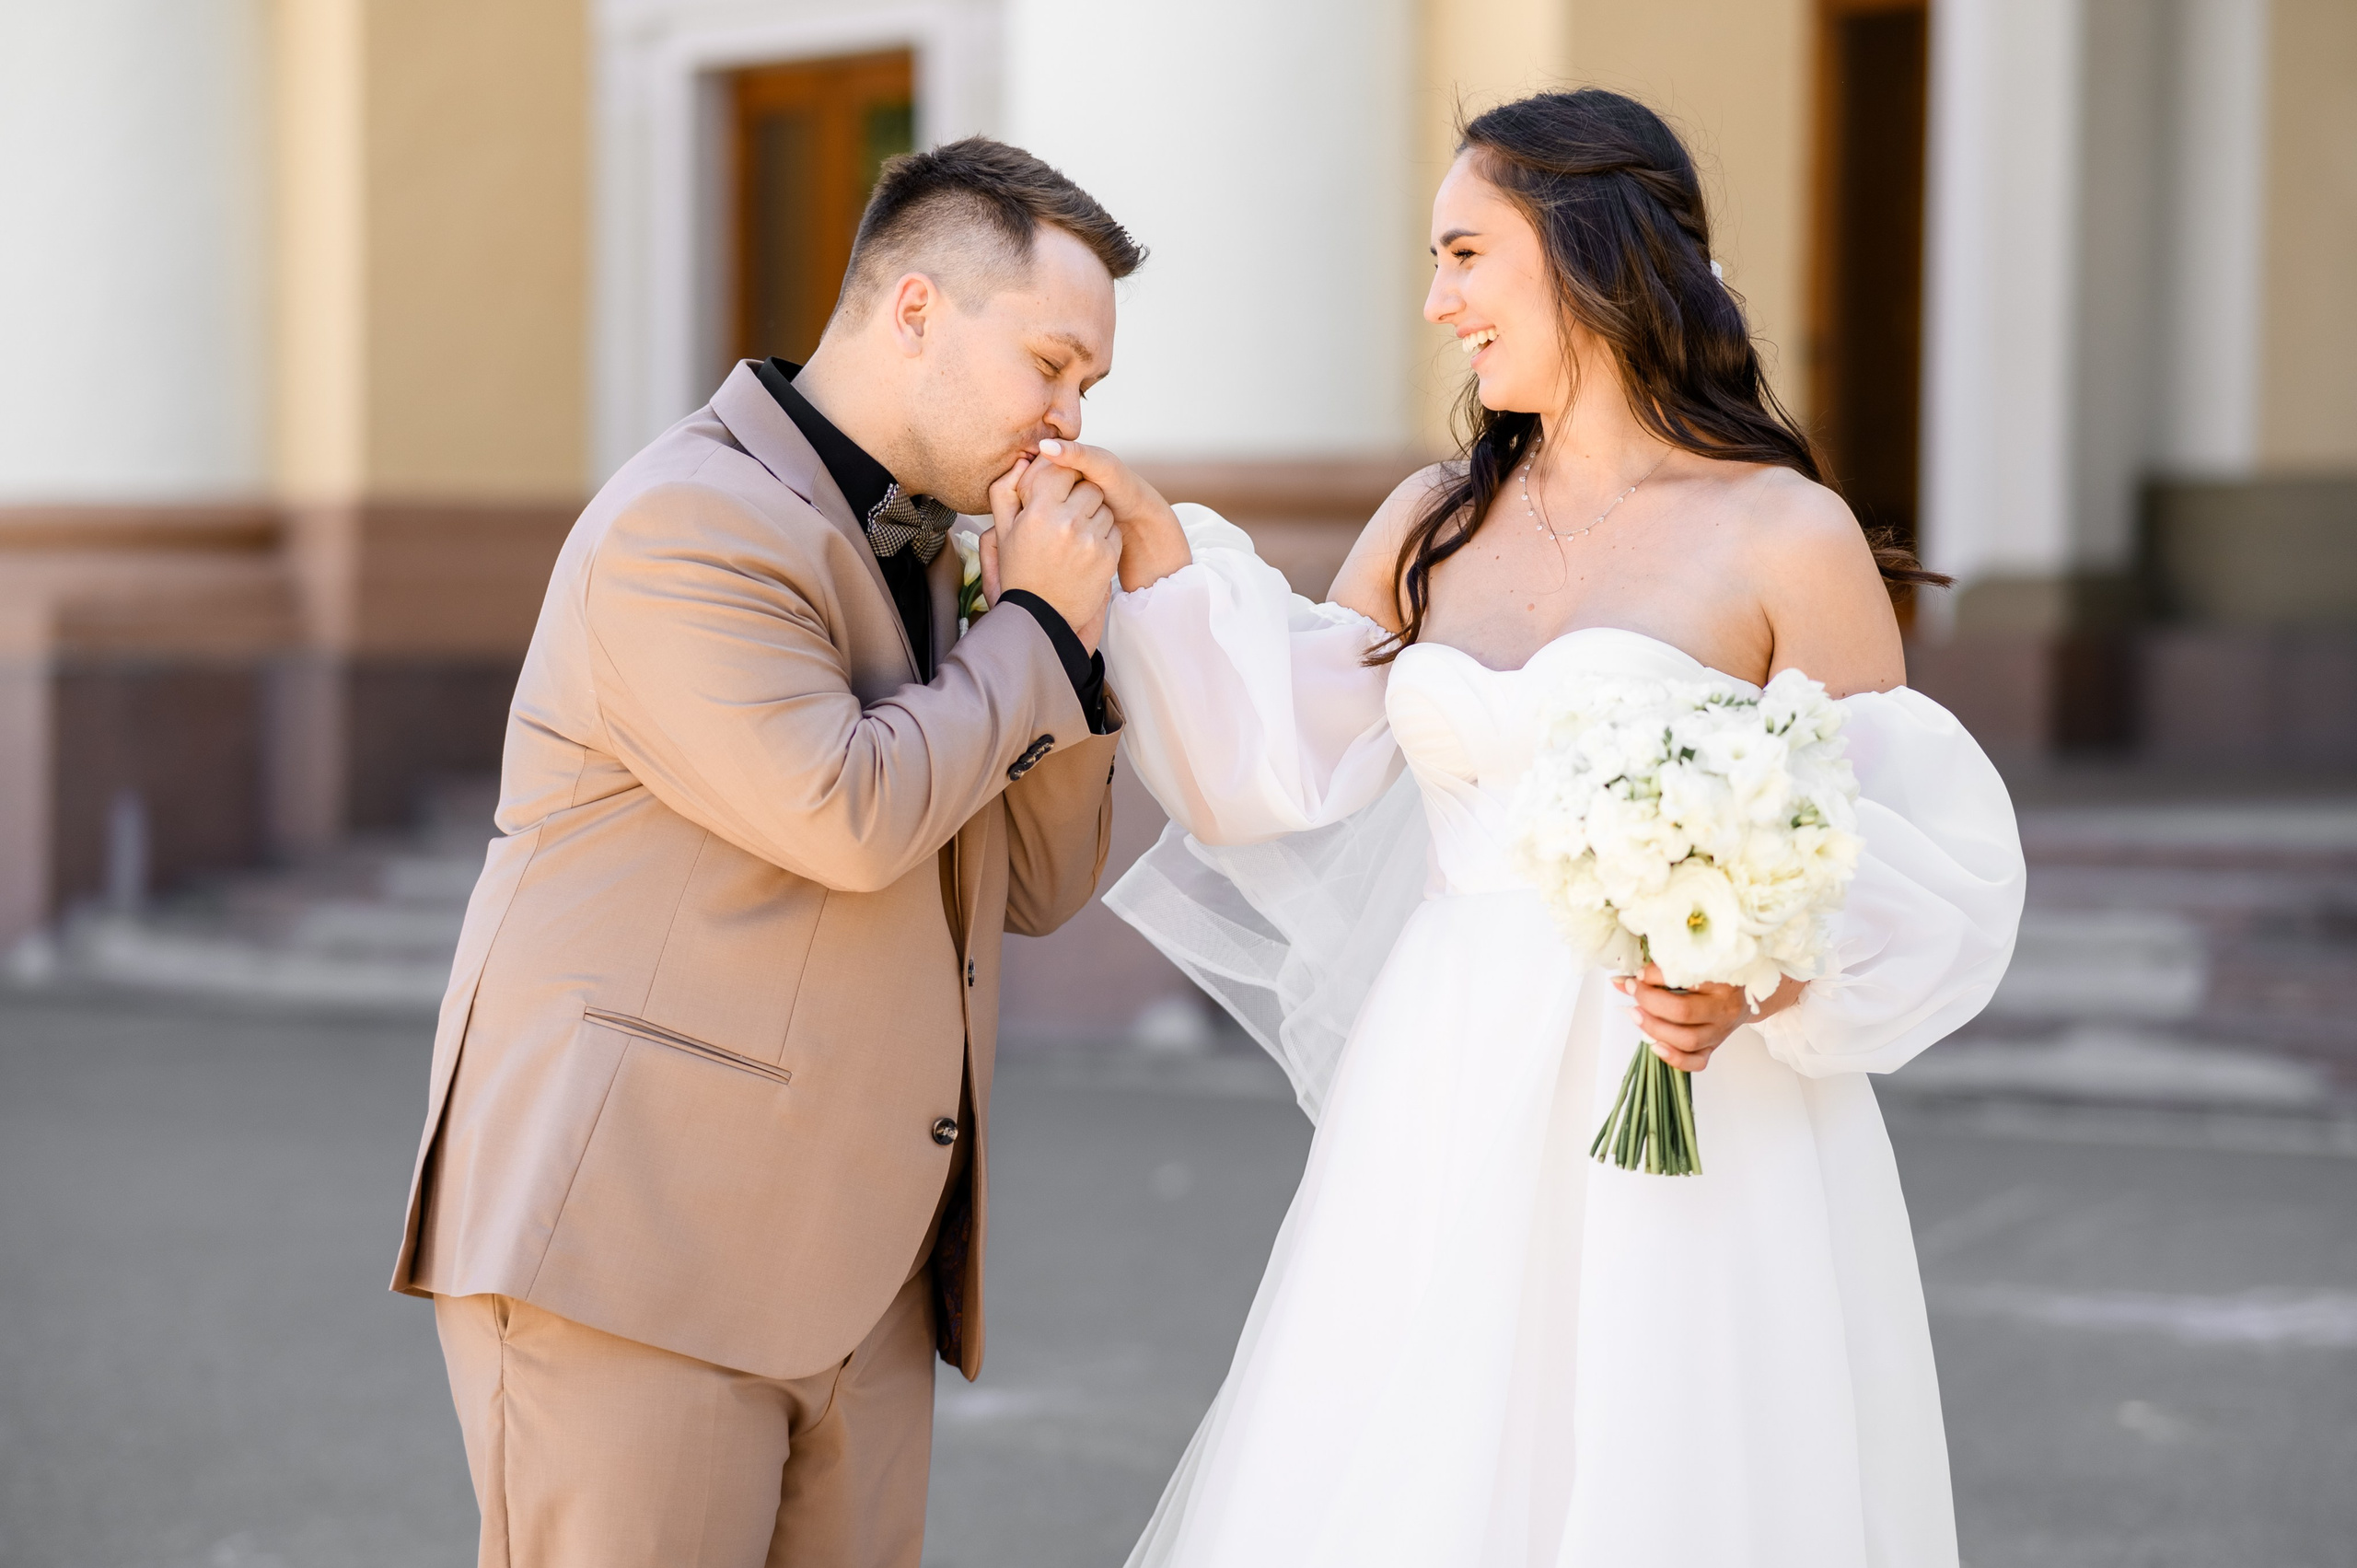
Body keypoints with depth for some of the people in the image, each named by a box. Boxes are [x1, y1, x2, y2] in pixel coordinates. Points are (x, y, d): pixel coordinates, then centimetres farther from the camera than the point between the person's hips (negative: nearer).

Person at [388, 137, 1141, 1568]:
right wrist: (1033, 623, -6)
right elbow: (846, 818, -20)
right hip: (628, 1238, -8)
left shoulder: (908, 553, 19)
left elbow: (1041, 885, 21)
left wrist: (1072, 637, 5)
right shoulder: (692, 522, -10)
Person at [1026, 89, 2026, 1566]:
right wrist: (1156, 550, -2)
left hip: (1692, 1127, -5)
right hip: (1450, 1122, 5)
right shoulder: (1436, 523, 10)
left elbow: (1916, 852, -5)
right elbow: (1277, 763, 5)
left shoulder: (1788, 536, -6)